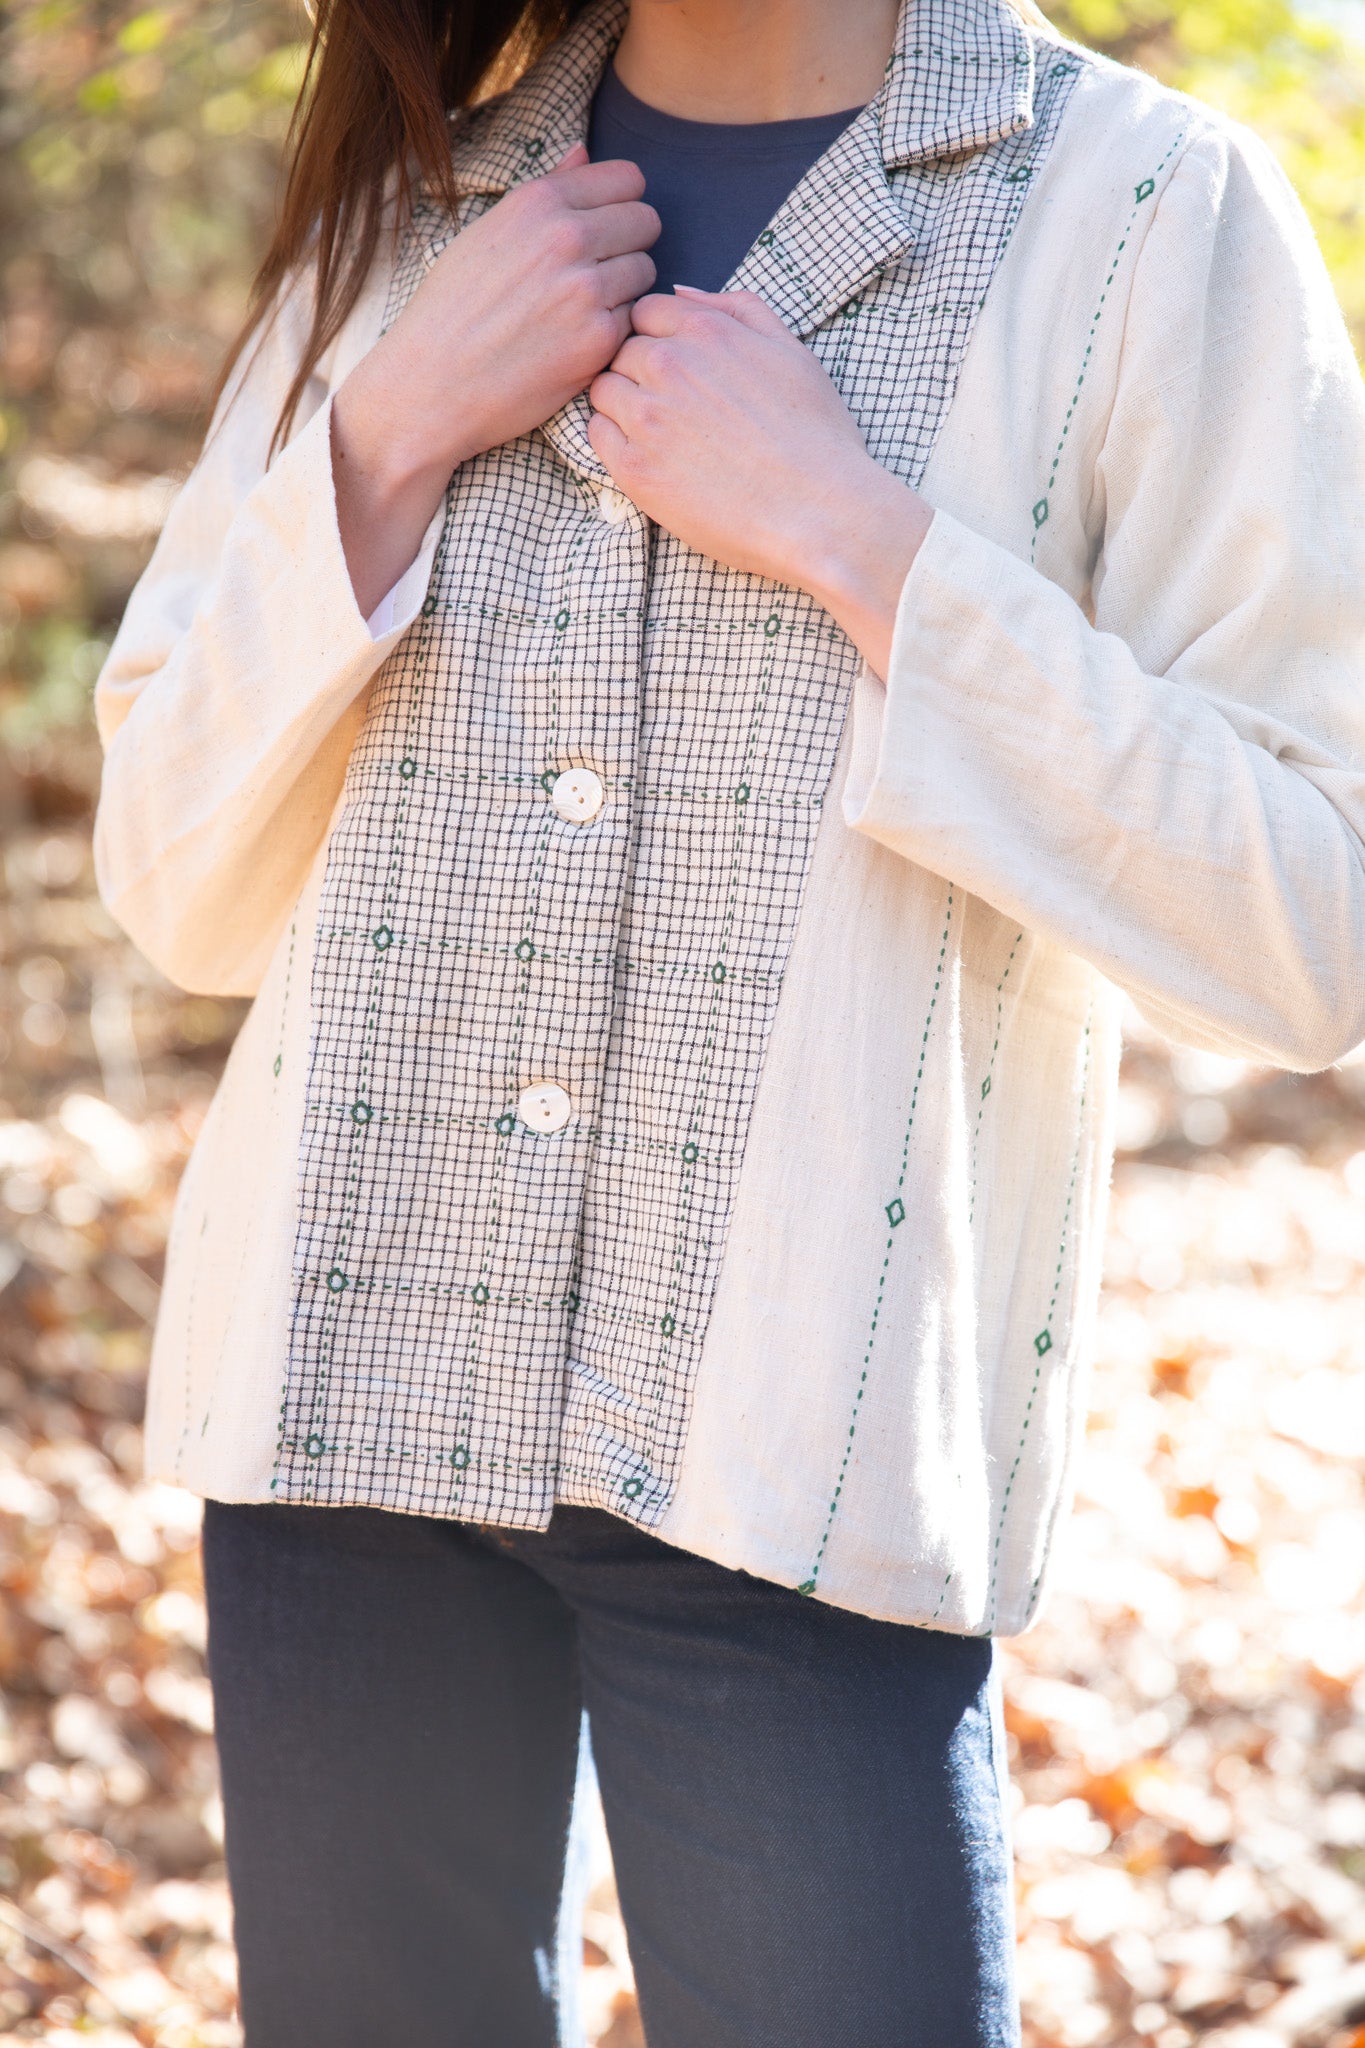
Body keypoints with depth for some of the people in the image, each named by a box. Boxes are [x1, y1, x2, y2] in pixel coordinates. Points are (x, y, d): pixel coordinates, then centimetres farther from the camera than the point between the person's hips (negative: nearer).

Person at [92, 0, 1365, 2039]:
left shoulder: (1143, 210, -3)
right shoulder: (405, 219, 10)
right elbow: (180, 897, 7)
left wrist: (854, 531, -15)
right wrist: (393, 439, -6)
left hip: (797, 1462, -4)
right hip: (353, 1392, 4)